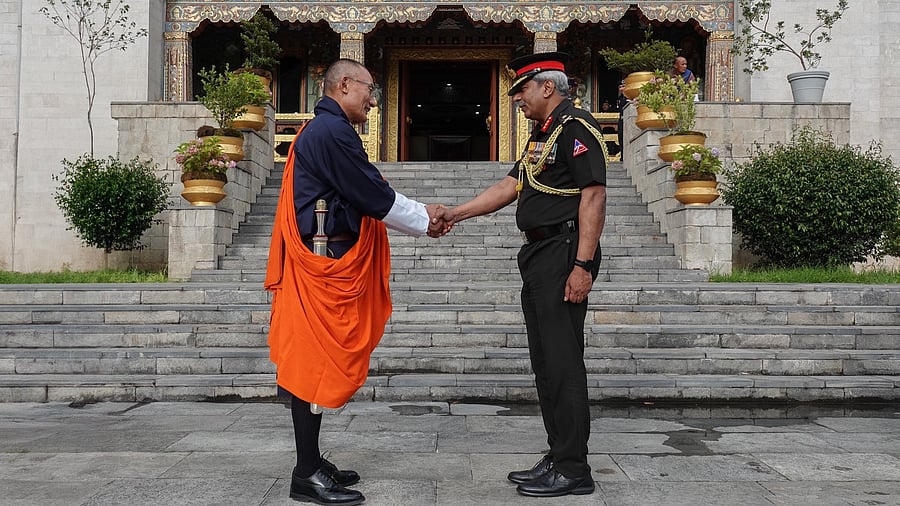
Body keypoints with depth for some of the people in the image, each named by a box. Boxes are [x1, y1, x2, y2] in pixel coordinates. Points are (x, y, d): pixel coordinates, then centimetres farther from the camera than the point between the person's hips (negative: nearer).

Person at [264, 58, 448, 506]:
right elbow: (374, 196, -14)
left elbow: (364, 199, 20)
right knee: (317, 363, -6)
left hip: (324, 263, 11)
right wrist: (423, 220, 1)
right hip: (325, 265, -11)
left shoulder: (321, 130, 21)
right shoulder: (333, 132, -13)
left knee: (317, 363, 13)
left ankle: (311, 462, 21)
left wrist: (421, 215, 14)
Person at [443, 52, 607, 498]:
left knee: (562, 361, -8)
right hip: (539, 256, 10)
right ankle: (558, 458, 20)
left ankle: (573, 470, -1)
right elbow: (510, 187, 22)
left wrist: (582, 266, -23)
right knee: (545, 362, 11)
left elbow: (593, 196, -18)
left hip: (564, 254, -10)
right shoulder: (542, 134, 22)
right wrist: (455, 214, 15)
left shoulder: (576, 127, -9)